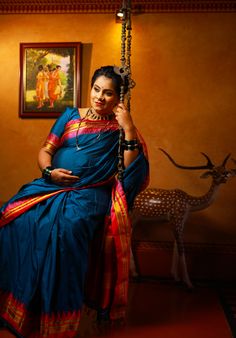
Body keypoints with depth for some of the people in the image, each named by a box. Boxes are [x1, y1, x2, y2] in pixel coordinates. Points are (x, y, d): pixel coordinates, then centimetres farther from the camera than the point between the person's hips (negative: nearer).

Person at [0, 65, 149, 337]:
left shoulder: (119, 127, 8)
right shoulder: (71, 116, 16)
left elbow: (131, 169, -4)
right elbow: (45, 150, 15)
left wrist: (129, 129, -10)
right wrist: (49, 171, -6)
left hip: (90, 193, -3)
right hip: (52, 185, 4)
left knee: (68, 227, -34)